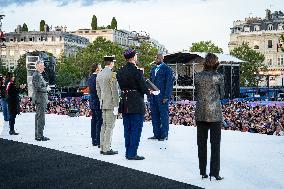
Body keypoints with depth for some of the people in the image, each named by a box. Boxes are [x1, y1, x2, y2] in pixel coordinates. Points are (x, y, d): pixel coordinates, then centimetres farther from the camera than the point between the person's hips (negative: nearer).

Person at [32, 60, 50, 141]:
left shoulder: (38, 74, 16)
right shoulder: (37, 75, -16)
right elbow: (38, 88, -22)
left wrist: (46, 85, 10)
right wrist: (47, 89, -9)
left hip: (39, 99, 11)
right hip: (40, 98, -11)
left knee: (38, 117, 14)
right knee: (41, 118, -7)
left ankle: (38, 135, 22)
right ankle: (40, 136, -4)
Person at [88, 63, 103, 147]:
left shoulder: (90, 78, 11)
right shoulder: (97, 78, -18)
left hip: (92, 102, 9)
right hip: (98, 102, -9)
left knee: (94, 120, 13)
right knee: (100, 121, -5)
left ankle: (94, 140, 20)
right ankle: (99, 141, -4)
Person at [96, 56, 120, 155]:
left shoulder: (99, 74, 12)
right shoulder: (112, 74, -14)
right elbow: (114, 91, -16)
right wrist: (116, 105, -14)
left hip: (103, 104, 8)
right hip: (111, 104, -8)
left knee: (104, 125, 14)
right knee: (109, 126, -5)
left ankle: (102, 148, 18)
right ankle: (107, 149, -4)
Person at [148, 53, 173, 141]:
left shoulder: (167, 69, -2)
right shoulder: (153, 69, 17)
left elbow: (169, 83, -7)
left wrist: (166, 96, -14)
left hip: (162, 96, -6)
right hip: (153, 96, 6)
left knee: (164, 115, -1)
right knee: (154, 115, 7)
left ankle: (164, 135, 5)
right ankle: (156, 134, 14)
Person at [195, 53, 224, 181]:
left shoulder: (198, 76, 1)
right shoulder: (219, 77, -7)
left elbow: (197, 94, 8)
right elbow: (221, 95, 3)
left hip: (200, 112, 3)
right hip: (214, 112, -3)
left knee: (201, 143, 10)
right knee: (215, 143, 5)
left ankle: (203, 172, 16)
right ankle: (214, 172, 6)